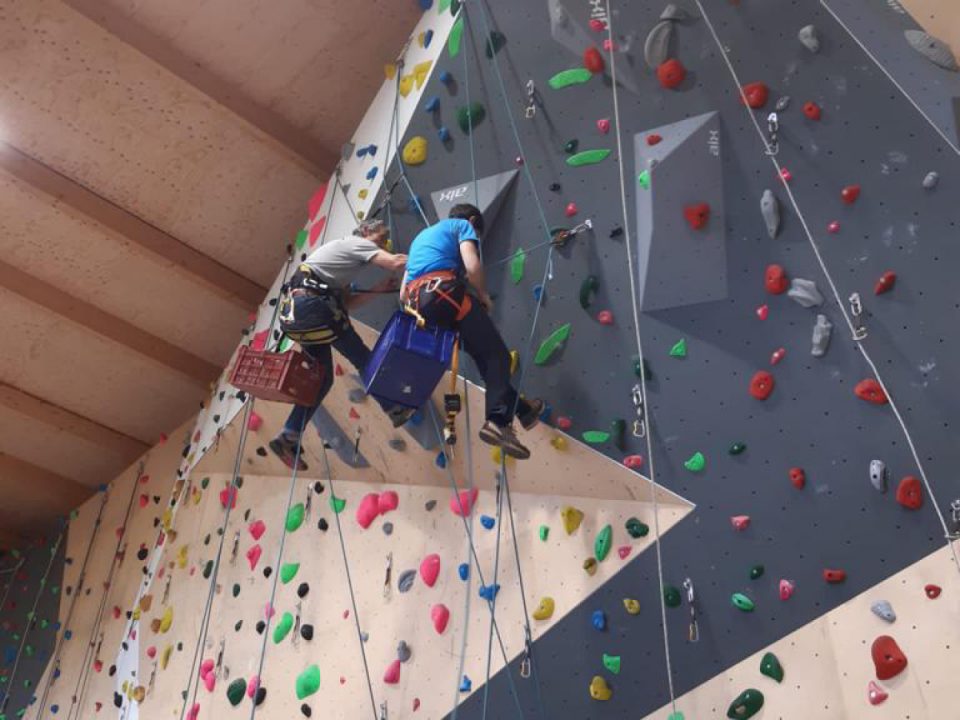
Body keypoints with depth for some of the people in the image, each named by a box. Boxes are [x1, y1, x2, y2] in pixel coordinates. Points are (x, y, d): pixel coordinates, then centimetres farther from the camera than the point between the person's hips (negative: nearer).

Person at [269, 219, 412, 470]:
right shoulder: (356, 243, 4)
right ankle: (395, 410, 11)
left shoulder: (346, 256, 31)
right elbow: (396, 262, -12)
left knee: (321, 378, 10)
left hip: (293, 308, 9)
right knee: (362, 357, 2)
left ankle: (288, 438, 7)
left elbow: (346, 303, 22)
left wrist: (379, 288, 16)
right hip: (311, 301, -9)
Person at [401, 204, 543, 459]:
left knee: (482, 354, 16)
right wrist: (483, 295, 10)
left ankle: (520, 408, 18)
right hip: (444, 292, -7)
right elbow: (472, 266, -5)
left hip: (418, 303, 8)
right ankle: (498, 420, -22)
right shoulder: (463, 226, 16)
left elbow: (404, 294, 30)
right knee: (496, 354, -5)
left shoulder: (422, 235, 37)